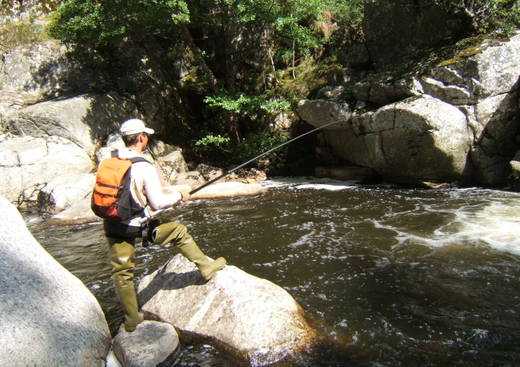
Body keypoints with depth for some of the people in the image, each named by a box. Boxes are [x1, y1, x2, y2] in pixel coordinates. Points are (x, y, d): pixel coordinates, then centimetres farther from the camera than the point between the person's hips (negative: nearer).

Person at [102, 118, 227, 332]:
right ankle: (206, 267, 24)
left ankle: (132, 320, 26)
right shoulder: (144, 167, -17)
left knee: (121, 272, 14)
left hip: (111, 225, 5)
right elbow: (158, 203, -17)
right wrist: (179, 195, 0)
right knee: (179, 231, 14)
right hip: (136, 226, -5)